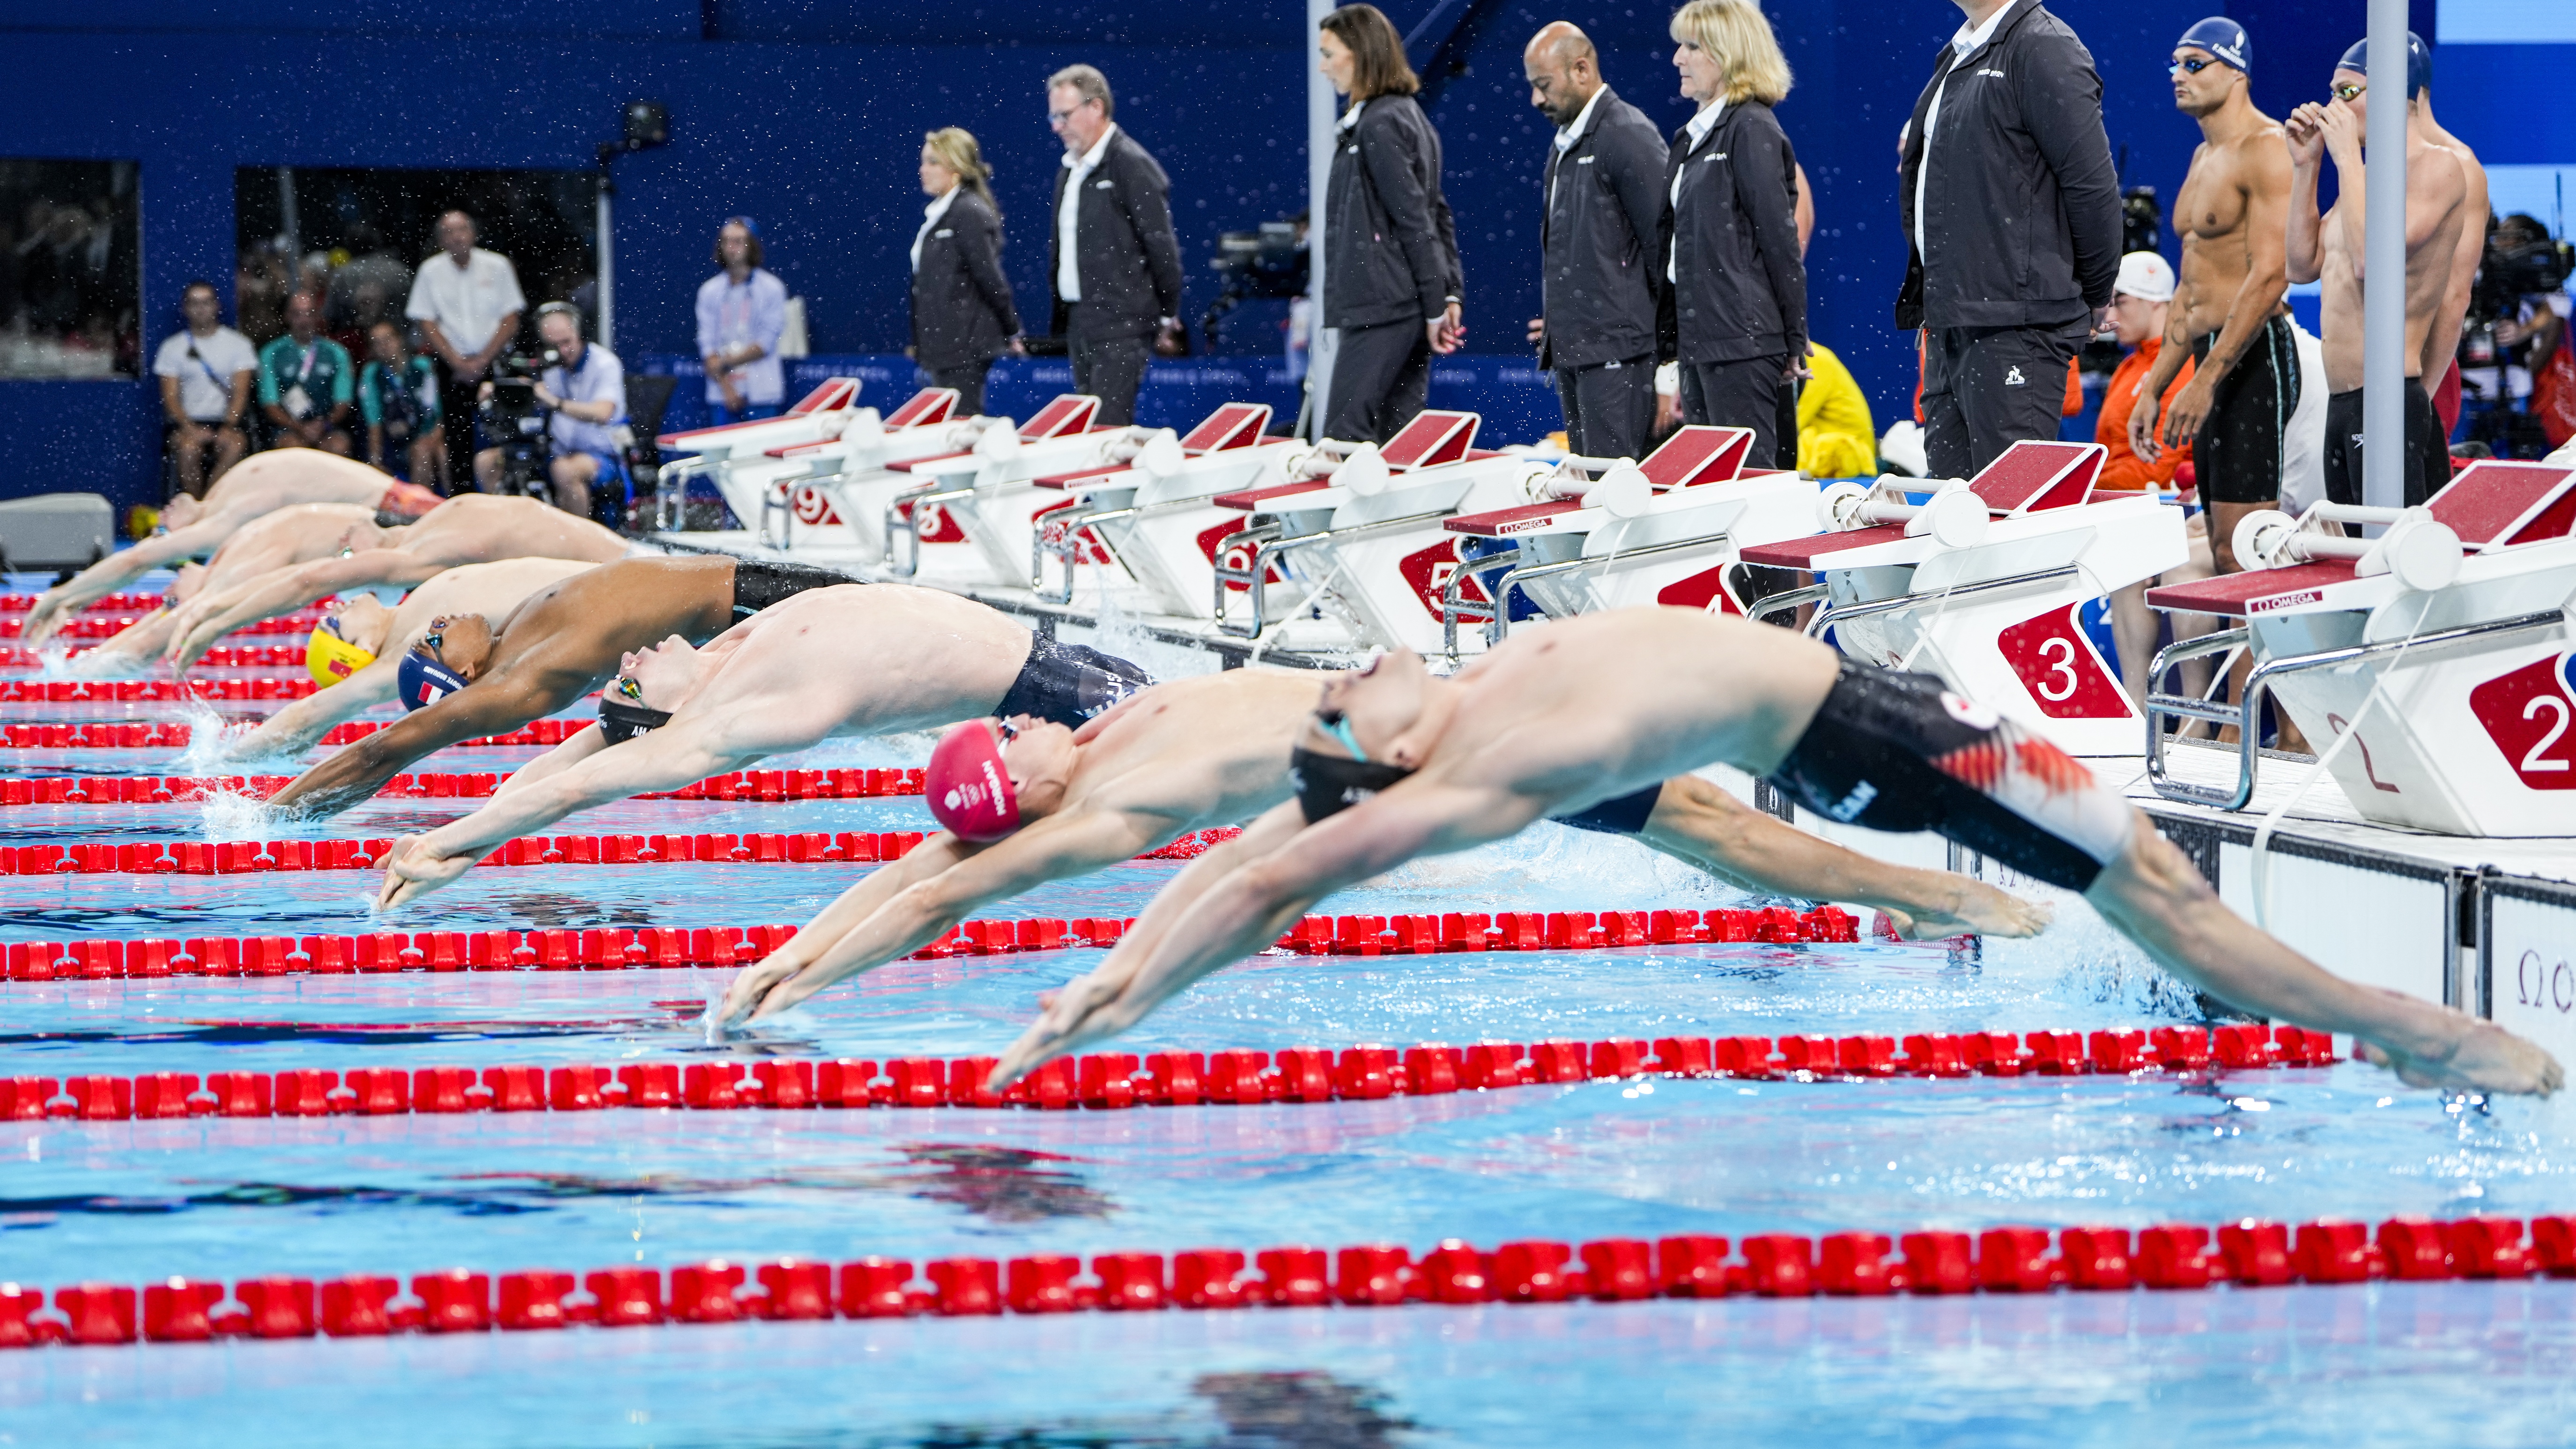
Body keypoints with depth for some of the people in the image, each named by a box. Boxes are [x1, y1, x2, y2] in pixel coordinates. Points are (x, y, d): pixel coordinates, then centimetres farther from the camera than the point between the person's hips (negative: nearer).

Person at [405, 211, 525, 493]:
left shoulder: (497, 266, 3)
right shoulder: (431, 271, 5)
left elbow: (510, 321, 2)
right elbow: (427, 326, 3)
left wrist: (483, 360, -8)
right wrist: (458, 362, -7)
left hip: (493, 361, -1)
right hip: (451, 362, 1)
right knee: (458, 435, -4)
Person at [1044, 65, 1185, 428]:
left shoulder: (1132, 165, -11)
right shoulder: (1071, 170, 16)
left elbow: (1162, 244, -11)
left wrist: (1168, 316, -6)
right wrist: (1060, 311, 15)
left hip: (1121, 321, -9)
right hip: (1079, 321, 9)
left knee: (1110, 429, -13)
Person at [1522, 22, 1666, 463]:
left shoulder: (1628, 136, -11)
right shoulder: (1565, 143, 18)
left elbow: (1663, 241, -14)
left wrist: (1669, 351, -14)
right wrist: (1556, 318, 14)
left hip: (1617, 354, -10)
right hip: (1572, 350, 10)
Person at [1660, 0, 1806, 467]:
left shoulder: (1753, 130, -9)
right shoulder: (1694, 136, 18)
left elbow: (1779, 236, -11)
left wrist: (1795, 343, -12)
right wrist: (1675, 345, 15)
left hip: (1741, 339, -9)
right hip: (1700, 338, 9)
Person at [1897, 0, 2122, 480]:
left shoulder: (2044, 49, -10)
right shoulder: (1958, 55, 20)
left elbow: (2092, 183, -13)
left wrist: (2093, 296, -7)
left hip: (2016, 329, -9)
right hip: (1950, 323, 9)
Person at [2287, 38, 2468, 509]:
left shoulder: (2435, 167, -10)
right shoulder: (2368, 175, 19)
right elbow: (2304, 266, 19)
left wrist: (2347, 157, -14)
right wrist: (2305, 167, 13)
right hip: (2342, 401, 10)